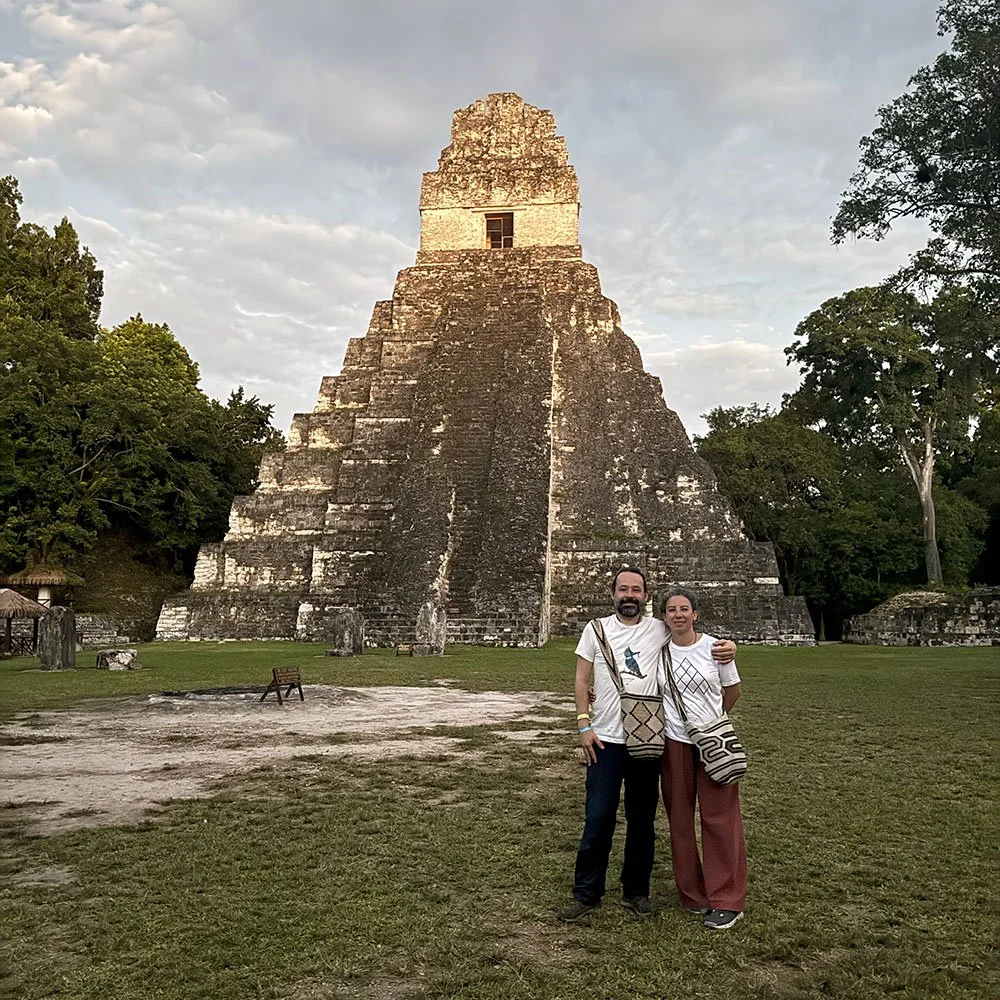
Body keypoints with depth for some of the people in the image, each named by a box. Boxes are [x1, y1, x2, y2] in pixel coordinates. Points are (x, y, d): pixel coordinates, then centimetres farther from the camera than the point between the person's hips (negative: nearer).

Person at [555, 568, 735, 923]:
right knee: (598, 819, -1)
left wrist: (725, 645, -8)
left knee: (642, 819, 11)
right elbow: (582, 681, 4)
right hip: (605, 740, -1)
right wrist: (584, 725, -5)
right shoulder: (596, 630, 2)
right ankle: (586, 894, 12)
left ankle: (636, 891, 26)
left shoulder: (660, 630, 3)